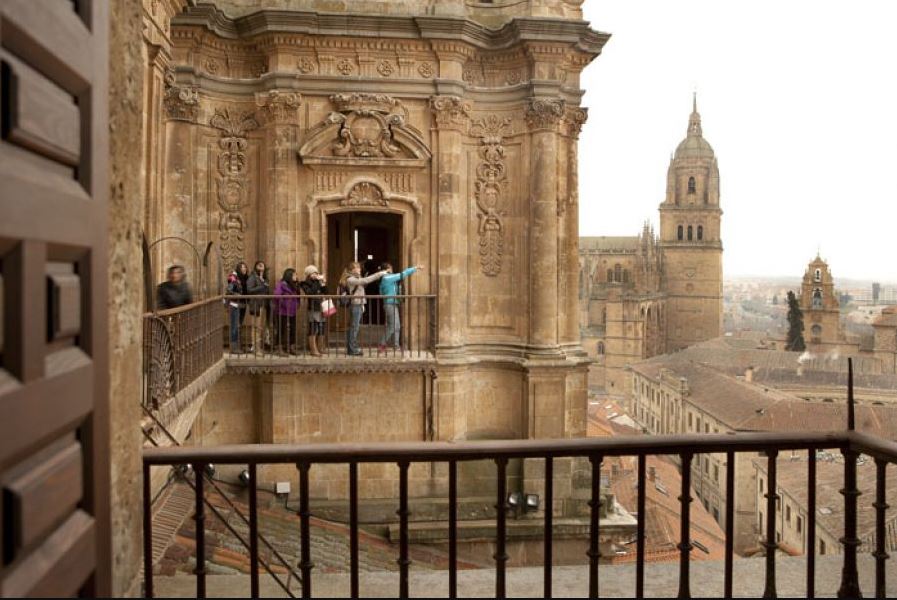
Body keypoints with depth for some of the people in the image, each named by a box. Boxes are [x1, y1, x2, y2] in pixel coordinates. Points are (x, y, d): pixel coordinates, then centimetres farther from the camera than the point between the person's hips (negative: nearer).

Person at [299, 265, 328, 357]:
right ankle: (313, 350, 0)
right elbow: (310, 293, -19)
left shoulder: (317, 282, 14)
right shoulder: (305, 284, -3)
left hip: (321, 308, 6)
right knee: (313, 331, -4)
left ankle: (320, 349, 21)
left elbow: (325, 292, 14)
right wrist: (318, 283, -16)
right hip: (313, 309, -6)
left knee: (321, 331, 10)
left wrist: (324, 284, -1)